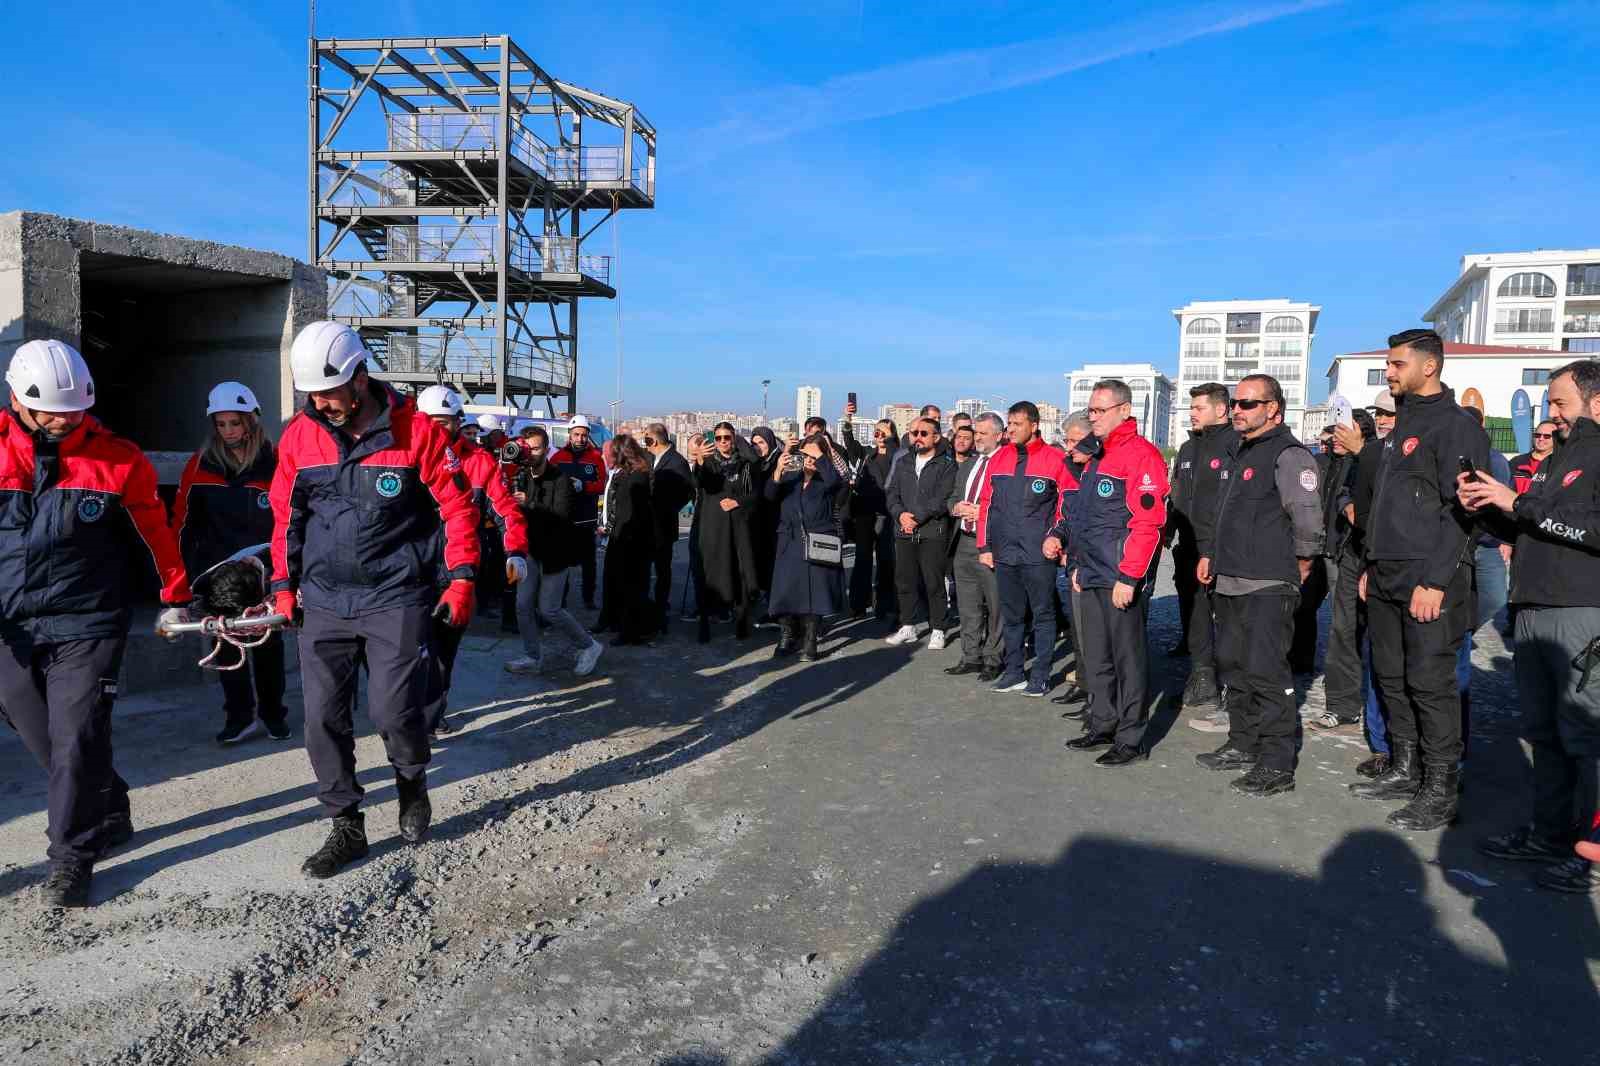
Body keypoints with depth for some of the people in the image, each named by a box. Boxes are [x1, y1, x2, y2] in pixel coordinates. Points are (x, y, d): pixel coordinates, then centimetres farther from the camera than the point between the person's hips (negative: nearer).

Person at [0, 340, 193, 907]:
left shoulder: (119, 459, -4)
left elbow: (154, 531, 7)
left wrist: (174, 598, 14)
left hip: (87, 623, -3)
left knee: (77, 742, -4)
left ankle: (71, 859, 8)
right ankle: (109, 819, 32)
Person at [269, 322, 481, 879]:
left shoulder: (415, 430, -9)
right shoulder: (299, 435, 2)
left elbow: (457, 505, -4)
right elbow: (286, 514, 14)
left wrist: (461, 579, -8)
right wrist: (284, 584, 14)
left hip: (397, 598, -4)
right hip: (324, 602, 4)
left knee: (394, 712, -7)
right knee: (323, 718, 3)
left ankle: (412, 783, 26)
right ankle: (346, 826, 19)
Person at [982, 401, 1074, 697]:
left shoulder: (1055, 459, -4)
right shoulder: (999, 458, 9)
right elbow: (986, 504, 11)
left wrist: (1055, 537, -11)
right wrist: (985, 546, 8)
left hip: (1039, 554, -4)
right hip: (1004, 554, 5)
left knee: (1043, 614, 4)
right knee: (1011, 615, 12)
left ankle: (1041, 676, 11)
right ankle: (1013, 671, 22)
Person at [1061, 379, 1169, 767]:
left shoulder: (1141, 454, -13)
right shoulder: (1098, 458, 18)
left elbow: (1147, 522, -20)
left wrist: (1128, 577, -21)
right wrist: (1080, 565, 20)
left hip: (1122, 580, -9)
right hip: (1092, 577, 9)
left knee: (1128, 659, 0)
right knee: (1095, 658, 14)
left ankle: (1131, 739, 10)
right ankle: (1102, 727, 26)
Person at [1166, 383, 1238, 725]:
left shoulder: (1236, 443, -8)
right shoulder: (1188, 449, 18)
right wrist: (1167, 535, 18)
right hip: (1190, 550, 8)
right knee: (1194, 621, 15)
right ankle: (1200, 686, 27)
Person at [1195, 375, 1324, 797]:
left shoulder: (1288, 454, -12)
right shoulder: (1241, 454, 18)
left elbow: (1309, 521, -18)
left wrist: (1298, 568, -7)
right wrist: (1213, 555, 21)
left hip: (1267, 588, -10)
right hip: (1230, 585, 10)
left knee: (1266, 674, -7)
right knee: (1234, 667, 16)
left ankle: (1277, 766, 1)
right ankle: (1242, 746, 29)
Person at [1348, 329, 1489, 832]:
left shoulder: (1456, 426, -9)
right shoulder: (1402, 426, 18)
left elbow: (1462, 511, -16)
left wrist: (1435, 581, -20)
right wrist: (1371, 566, 19)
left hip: (1429, 582, -9)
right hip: (1387, 580, 9)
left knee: (1430, 683, -4)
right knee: (1391, 678, 13)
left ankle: (1440, 792, 4)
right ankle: (1405, 771, 24)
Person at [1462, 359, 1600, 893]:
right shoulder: (1554, 459, 21)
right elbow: (1524, 532, 23)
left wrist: (1520, 504, -18)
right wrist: (1484, 506, 6)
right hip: (1533, 611, 9)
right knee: (1543, 731, 13)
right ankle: (1549, 834, 21)